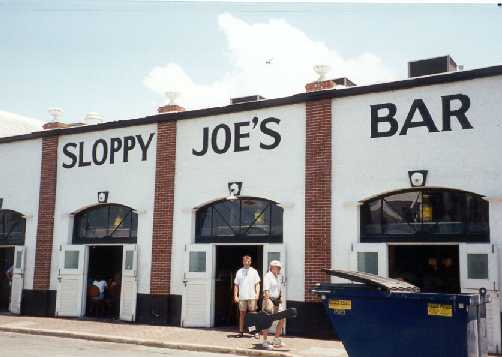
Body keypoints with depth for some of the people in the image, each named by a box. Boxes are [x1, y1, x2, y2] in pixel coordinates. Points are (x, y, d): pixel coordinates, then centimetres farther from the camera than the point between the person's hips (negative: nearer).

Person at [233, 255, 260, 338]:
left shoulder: (254, 271, 6)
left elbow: (257, 284, 5)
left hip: (252, 297, -1)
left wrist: (257, 294, -8)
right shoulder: (239, 272, 9)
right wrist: (235, 296, 3)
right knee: (242, 314, 6)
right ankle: (241, 332, 13)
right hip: (242, 297, 2)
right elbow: (236, 285, 10)